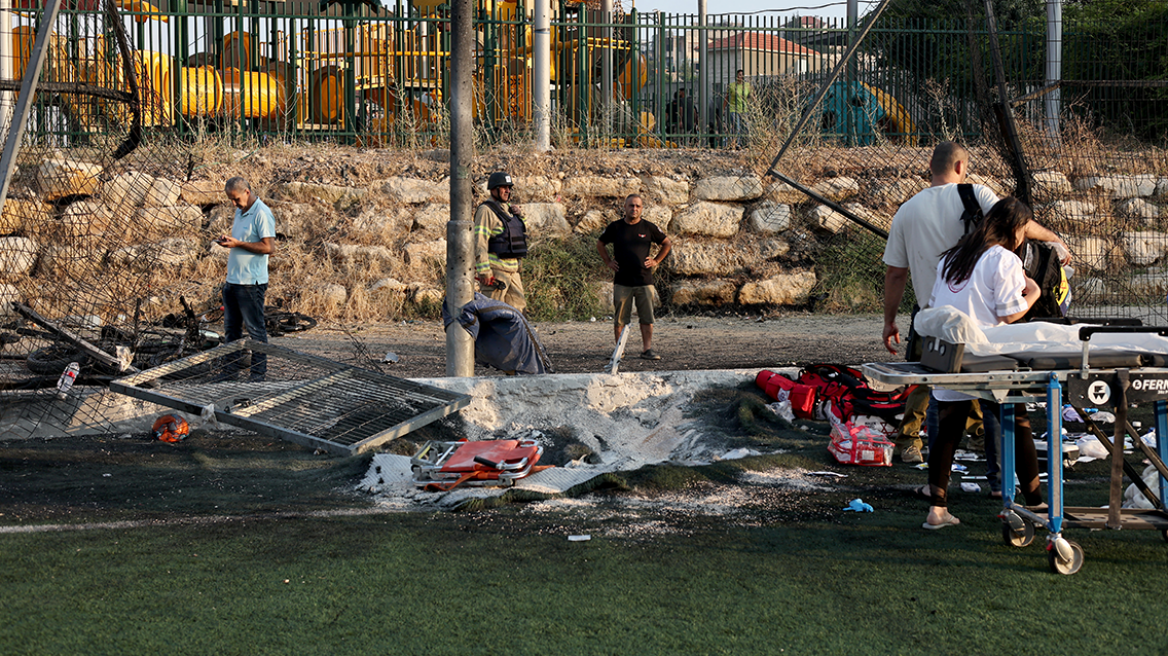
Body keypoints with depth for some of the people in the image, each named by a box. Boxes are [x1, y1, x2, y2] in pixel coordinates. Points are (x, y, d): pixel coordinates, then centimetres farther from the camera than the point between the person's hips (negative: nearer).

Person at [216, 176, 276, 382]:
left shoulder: (262, 214, -14)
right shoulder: (240, 211, 16)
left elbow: (269, 247, -20)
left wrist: (237, 244, -20)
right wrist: (227, 240, 5)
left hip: (251, 282, -9)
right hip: (232, 279, 9)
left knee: (255, 329, -1)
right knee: (231, 328, 14)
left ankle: (258, 373, 6)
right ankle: (230, 369, 23)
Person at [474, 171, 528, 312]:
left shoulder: (508, 208, 15)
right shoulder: (486, 210, -11)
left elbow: (523, 229, 32)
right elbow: (479, 242, -18)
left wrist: (520, 214, 10)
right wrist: (484, 271, -24)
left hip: (512, 268, 9)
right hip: (496, 269, -9)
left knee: (517, 305, 12)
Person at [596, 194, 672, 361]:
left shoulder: (649, 228, 4)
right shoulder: (615, 227, 4)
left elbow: (667, 244, 16)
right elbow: (600, 244, 19)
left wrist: (655, 261, 7)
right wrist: (608, 262, 9)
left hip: (644, 280, 0)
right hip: (622, 281, 0)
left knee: (647, 317, -2)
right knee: (620, 319, 2)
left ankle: (647, 349, 3)